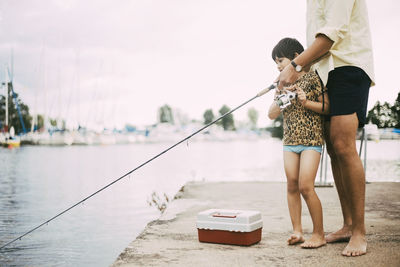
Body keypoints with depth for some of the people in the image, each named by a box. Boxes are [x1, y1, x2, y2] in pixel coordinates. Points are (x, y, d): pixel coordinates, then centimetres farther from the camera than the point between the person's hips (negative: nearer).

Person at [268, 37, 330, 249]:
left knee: (305, 186, -12)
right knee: (292, 185, 3)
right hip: (290, 140, 6)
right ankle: (297, 231, 10)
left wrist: (306, 102, -19)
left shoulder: (312, 77, -4)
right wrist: (281, 100, -6)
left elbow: (327, 107, -6)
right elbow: (272, 115, 12)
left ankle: (319, 234, -1)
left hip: (311, 139, -6)